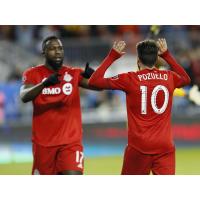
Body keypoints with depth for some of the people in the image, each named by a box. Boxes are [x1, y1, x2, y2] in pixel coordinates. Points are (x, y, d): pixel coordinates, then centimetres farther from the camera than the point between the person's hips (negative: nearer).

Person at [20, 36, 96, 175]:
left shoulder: (74, 74, 2)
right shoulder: (33, 74, -2)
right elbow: (24, 97, -21)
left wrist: (92, 75, -36)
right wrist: (44, 83, -39)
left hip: (71, 141, 0)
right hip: (43, 142, 0)